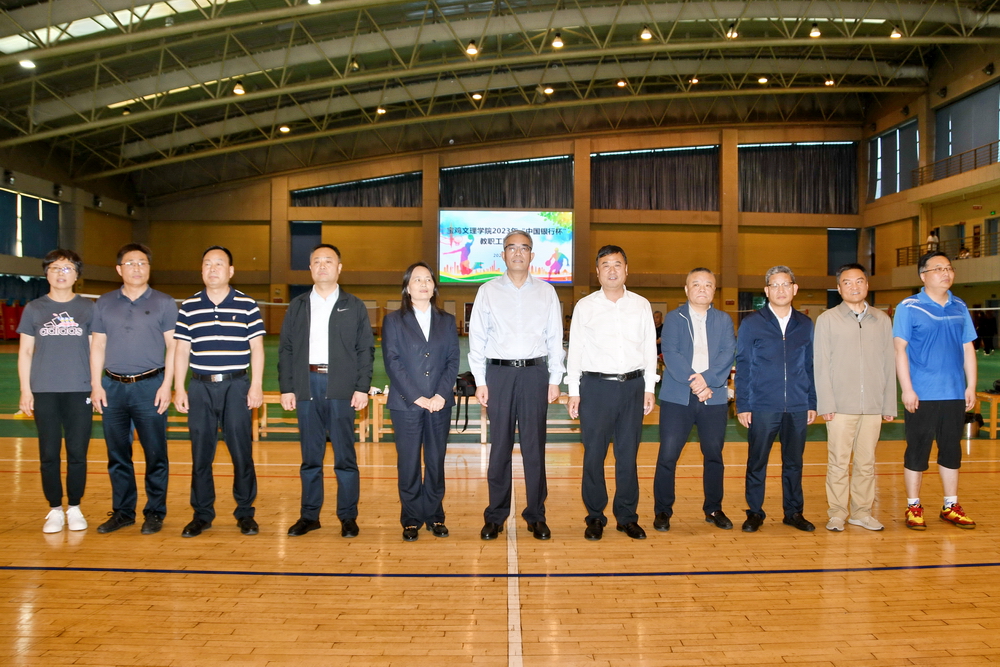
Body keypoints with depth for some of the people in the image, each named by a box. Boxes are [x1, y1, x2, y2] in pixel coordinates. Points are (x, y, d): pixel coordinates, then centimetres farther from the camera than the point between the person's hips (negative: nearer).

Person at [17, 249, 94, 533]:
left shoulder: (88, 309, 5)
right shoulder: (34, 309, 6)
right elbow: (25, 352, 8)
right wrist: (25, 390, 1)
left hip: (80, 392, 0)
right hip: (44, 392, 1)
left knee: (77, 453, 2)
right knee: (49, 454, 4)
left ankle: (74, 509, 16)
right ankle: (55, 510, 16)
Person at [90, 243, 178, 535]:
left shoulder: (164, 303, 1)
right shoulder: (104, 303, 10)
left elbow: (173, 346, -1)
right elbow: (97, 346, 10)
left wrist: (166, 385, -9)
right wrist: (96, 385, 2)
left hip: (149, 387, -3)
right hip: (113, 387, 3)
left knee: (155, 454, 0)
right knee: (117, 455, 9)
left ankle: (154, 512, 11)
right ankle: (122, 511, 21)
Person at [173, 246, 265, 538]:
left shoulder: (247, 305, 2)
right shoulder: (188, 307, 7)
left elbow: (256, 347, 1)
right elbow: (181, 351, 8)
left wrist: (256, 385, -6)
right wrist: (179, 389, 2)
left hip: (236, 385, -2)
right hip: (201, 387, 2)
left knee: (242, 453, 1)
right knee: (200, 454, 7)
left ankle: (245, 513, 15)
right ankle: (202, 514, 19)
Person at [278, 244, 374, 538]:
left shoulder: (354, 306, 7)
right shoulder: (297, 306, 12)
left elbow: (366, 349, 3)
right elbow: (286, 349, 10)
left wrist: (362, 388, -6)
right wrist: (286, 388, 1)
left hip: (341, 388, -2)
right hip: (307, 385, 2)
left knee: (345, 456, 1)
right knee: (310, 455, 8)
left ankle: (348, 517, 9)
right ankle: (309, 515, 17)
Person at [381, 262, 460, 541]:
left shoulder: (447, 321, 12)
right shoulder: (393, 320, 5)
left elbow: (453, 361, 6)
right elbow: (392, 362, -3)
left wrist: (442, 395, -9)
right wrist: (416, 397, -12)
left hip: (440, 403, 2)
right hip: (406, 403, -2)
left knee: (436, 462, 7)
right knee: (409, 463, 3)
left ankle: (435, 516, 17)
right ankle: (411, 520, 12)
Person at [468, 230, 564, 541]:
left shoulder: (546, 292, 8)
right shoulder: (488, 291, 6)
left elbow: (555, 338, 8)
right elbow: (477, 338, 5)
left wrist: (555, 380, 2)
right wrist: (480, 381, -1)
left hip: (535, 372, 1)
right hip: (499, 372, 0)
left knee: (534, 447, 4)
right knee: (500, 446, 4)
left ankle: (536, 516, 16)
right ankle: (495, 516, 15)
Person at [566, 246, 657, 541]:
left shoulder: (641, 305, 8)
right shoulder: (584, 306, 4)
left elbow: (650, 348, 10)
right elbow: (575, 350, 4)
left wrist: (649, 388, 6)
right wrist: (573, 391, 0)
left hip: (633, 385, 2)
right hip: (596, 385, -1)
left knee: (628, 454, 7)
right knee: (594, 454, 2)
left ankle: (627, 516, 19)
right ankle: (595, 517, 14)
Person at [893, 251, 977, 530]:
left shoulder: (960, 307, 9)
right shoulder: (909, 307, -5)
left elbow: (968, 348, 12)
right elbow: (900, 349, -8)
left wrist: (971, 386, 7)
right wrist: (907, 389, -13)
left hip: (955, 394, 4)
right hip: (921, 395, -4)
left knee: (951, 449, 11)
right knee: (917, 450, 3)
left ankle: (951, 507, 23)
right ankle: (913, 507, 13)